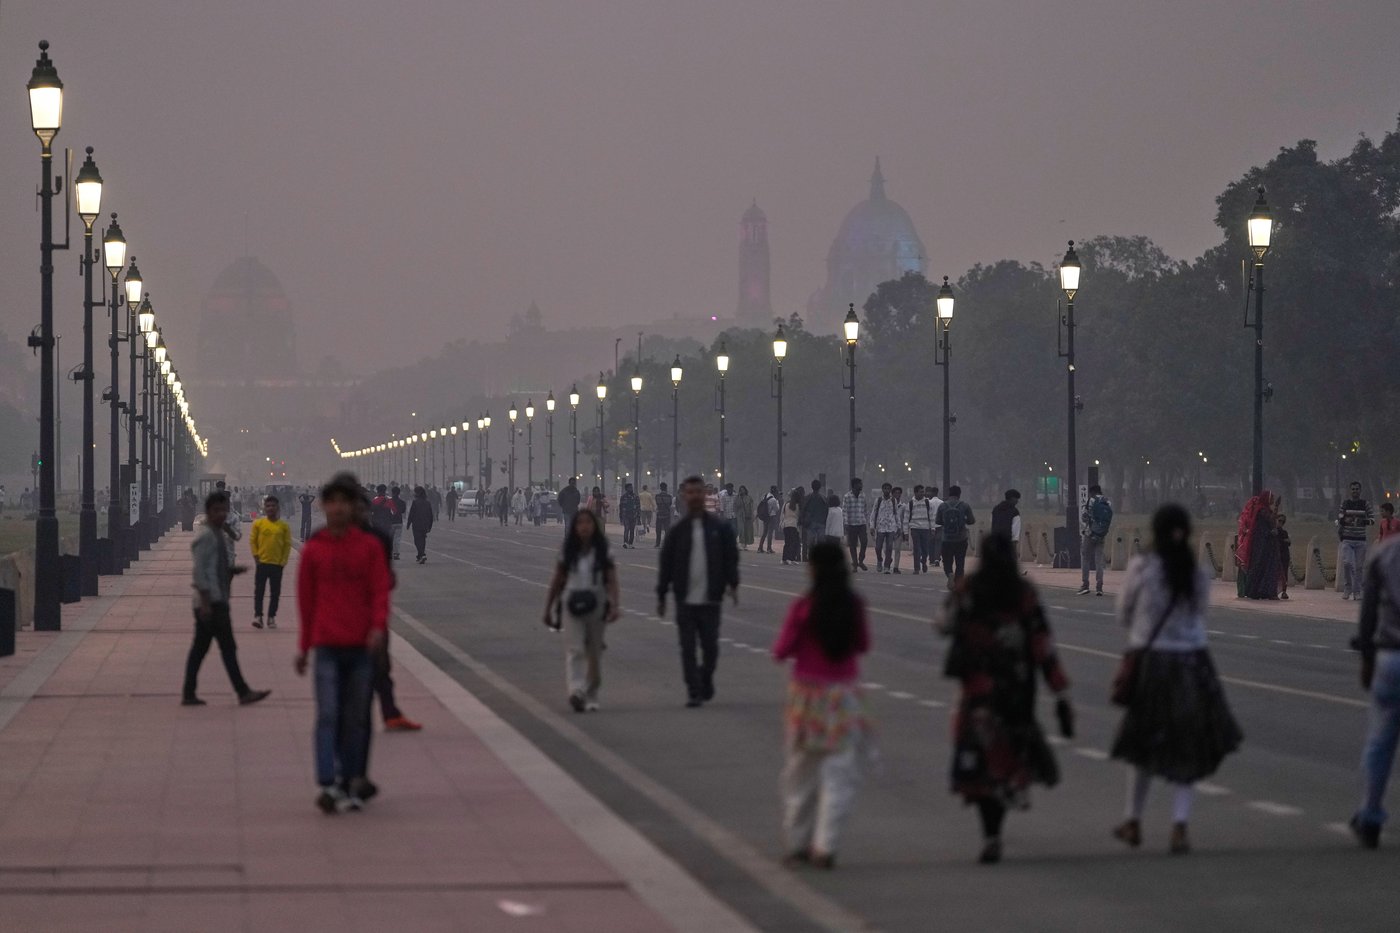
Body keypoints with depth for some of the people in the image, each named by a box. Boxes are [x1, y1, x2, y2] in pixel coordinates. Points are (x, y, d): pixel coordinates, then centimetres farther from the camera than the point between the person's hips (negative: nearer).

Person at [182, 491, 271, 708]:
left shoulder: (222, 535, 17)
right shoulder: (206, 537, -12)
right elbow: (199, 571, -18)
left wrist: (233, 570, 7)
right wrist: (206, 602, -22)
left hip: (219, 600, 10)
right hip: (211, 601, -10)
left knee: (200, 647, 9)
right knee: (228, 647, -8)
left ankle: (188, 694, 11)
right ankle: (243, 692, -7)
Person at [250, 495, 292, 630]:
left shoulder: (284, 525, 1)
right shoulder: (258, 523, 0)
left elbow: (287, 544, 3)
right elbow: (252, 541, 3)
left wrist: (283, 562, -2)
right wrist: (256, 557, -4)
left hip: (277, 564, 1)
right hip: (262, 563, -1)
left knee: (275, 593, 5)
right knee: (259, 591, -5)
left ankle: (271, 617, 14)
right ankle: (258, 616, -6)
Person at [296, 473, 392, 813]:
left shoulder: (369, 546, 5)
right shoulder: (313, 549, 6)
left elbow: (380, 590, 1)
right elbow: (306, 599, 12)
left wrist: (378, 625, -16)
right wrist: (304, 646, 14)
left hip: (362, 646, 1)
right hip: (327, 646, -1)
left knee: (356, 718, 6)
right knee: (327, 715, -10)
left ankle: (352, 782, 15)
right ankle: (328, 784, -17)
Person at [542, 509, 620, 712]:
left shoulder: (603, 555, 3)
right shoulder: (568, 555, 5)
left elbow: (612, 581, -4)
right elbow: (556, 583, 12)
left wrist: (615, 606, -19)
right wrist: (548, 609, 13)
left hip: (596, 606, 1)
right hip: (572, 606, -1)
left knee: (594, 652, 9)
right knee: (574, 649, -15)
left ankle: (591, 696, 22)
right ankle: (576, 691, -29)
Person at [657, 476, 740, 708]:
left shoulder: (719, 527, 2)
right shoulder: (678, 530, 3)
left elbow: (730, 557, 3)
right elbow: (666, 563, 6)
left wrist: (732, 584, -9)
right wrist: (661, 595, 5)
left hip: (710, 599, 0)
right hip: (685, 600, 0)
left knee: (710, 646, 4)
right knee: (688, 648, -1)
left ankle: (706, 680, 29)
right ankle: (694, 691, 3)